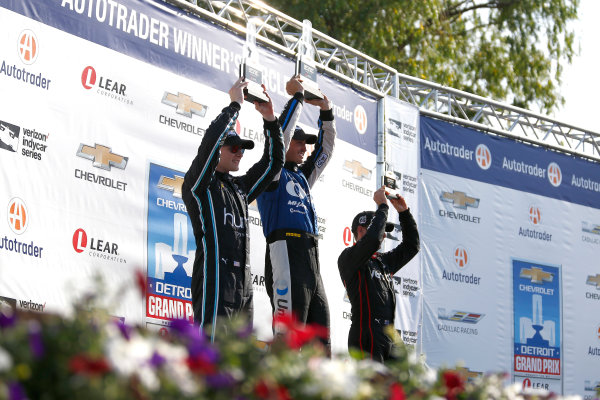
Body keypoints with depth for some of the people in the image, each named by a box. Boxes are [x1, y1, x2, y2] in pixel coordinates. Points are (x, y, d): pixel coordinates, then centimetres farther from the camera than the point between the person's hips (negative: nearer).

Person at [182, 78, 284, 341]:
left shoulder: (240, 187, 25)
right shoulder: (200, 184, 3)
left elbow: (273, 162, 30)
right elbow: (211, 140, -12)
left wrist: (269, 120, 19)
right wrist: (235, 104, -3)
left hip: (243, 286, 8)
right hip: (215, 277, -8)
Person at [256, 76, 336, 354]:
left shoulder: (302, 177, 26)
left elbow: (325, 149, 32)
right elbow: (281, 133, -5)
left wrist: (326, 111, 24)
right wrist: (297, 97, 2)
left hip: (313, 264, 9)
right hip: (285, 254, -9)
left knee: (322, 346, 3)